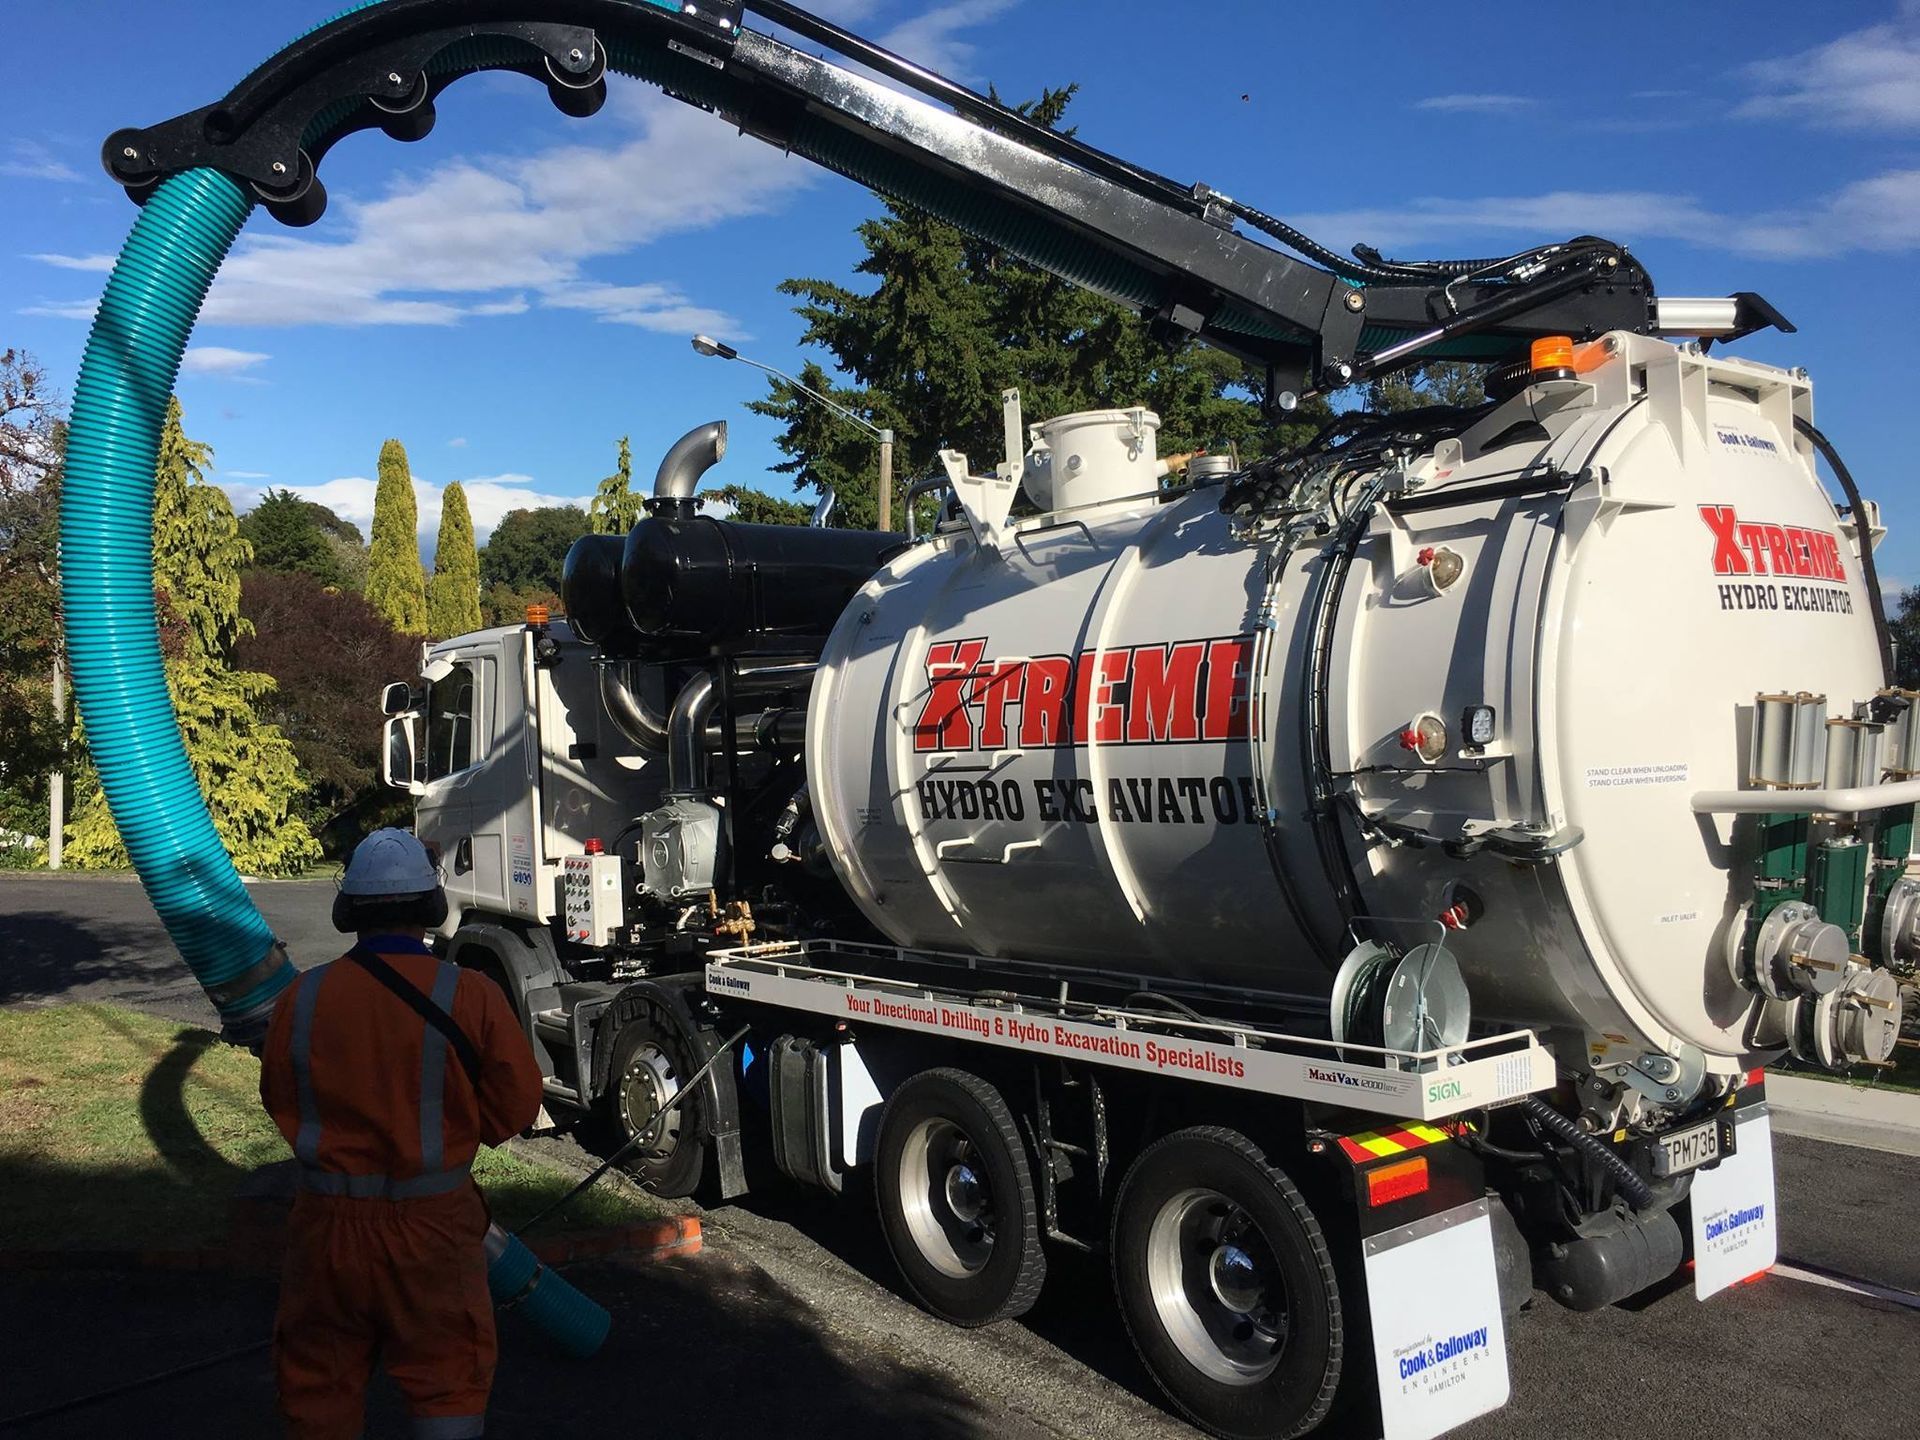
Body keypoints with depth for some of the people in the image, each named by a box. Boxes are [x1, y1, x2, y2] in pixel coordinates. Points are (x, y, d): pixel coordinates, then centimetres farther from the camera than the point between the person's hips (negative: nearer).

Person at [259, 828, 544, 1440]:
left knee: (319, 1378, 20)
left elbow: (279, 1102, 5)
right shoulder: (470, 996, -14)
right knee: (446, 1377, 11)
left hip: (328, 1221, 2)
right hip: (433, 1224, -2)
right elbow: (518, 1099, -9)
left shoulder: (301, 998, -8)